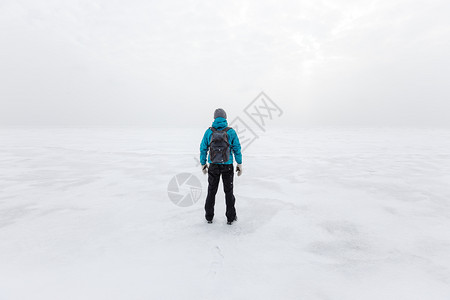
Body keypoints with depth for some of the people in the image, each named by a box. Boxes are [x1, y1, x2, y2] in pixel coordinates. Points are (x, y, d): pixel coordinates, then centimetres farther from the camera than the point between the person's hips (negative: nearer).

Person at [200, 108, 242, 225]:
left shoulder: (209, 131, -2)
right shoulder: (231, 131, -5)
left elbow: (203, 149, 1)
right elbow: (237, 148, -3)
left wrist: (203, 163, 11)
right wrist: (239, 164, 6)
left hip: (213, 165, 1)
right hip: (227, 166, -1)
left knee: (211, 191, 15)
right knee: (229, 191, 12)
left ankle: (209, 216, 25)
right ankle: (230, 217, 20)